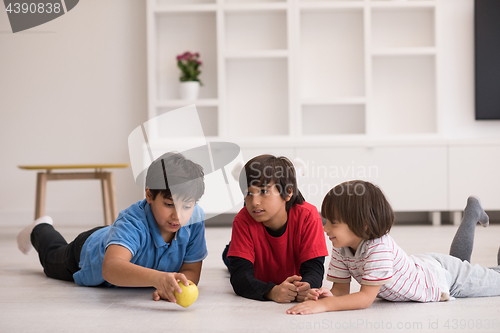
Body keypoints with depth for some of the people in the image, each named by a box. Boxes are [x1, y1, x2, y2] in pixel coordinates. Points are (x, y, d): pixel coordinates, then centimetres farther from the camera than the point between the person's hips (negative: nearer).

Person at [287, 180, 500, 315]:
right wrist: (327, 296, -42)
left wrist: (323, 305, -56)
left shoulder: (379, 248, -46)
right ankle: (473, 211, 56)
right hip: (420, 263, 6)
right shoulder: (340, 248, -24)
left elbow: (366, 298, -46)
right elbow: (341, 289, -19)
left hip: (445, 277, -6)